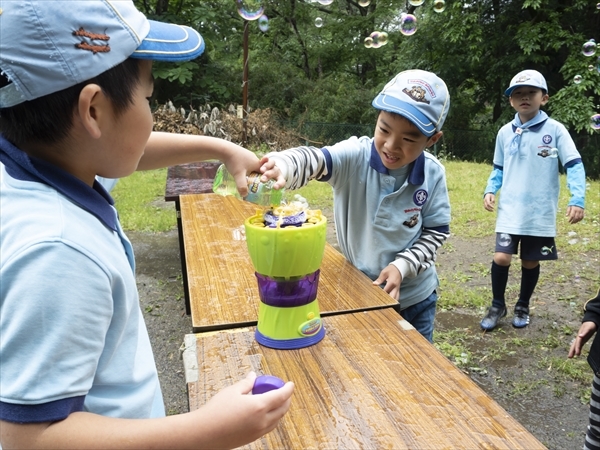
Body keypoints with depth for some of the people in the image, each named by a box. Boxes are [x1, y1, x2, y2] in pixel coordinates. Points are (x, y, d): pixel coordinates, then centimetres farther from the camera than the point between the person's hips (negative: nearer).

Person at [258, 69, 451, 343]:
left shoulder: (433, 174, -12)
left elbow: (436, 231, -5)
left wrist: (402, 266, -20)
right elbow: (314, 160, -39)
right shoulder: (355, 156, -20)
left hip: (413, 297, 2)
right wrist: (282, 167, -62)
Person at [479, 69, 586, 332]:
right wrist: (490, 191, -1)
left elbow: (574, 165, -5)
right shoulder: (505, 133, 5)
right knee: (501, 257, -9)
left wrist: (577, 200, -15)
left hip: (540, 213, -1)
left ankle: (522, 307, 33)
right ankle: (497, 305, 15)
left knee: (530, 262, 10)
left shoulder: (555, 130, -4)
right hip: (510, 210, 1)